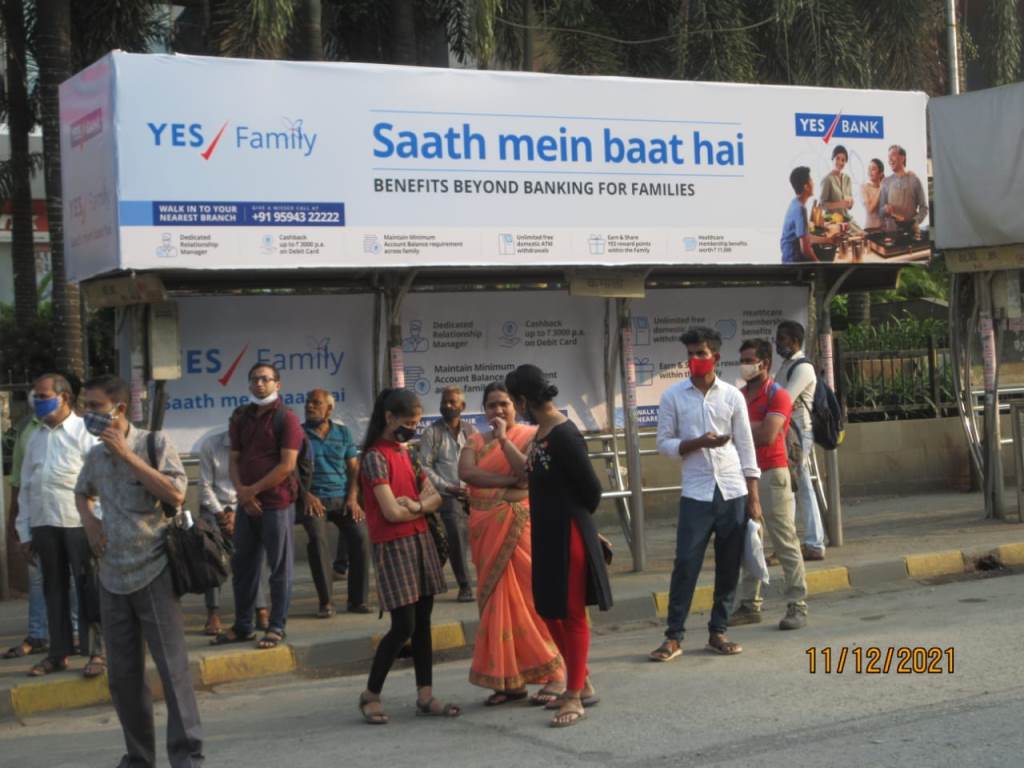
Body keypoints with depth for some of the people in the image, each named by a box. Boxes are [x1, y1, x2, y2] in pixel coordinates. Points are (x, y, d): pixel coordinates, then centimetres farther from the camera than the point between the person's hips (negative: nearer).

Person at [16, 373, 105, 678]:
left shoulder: (84, 432, -3)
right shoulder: (35, 437, 14)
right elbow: (26, 486, 15)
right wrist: (25, 531, 11)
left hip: (79, 523, -5)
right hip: (44, 524, 6)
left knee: (88, 589, -1)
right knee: (53, 590, 11)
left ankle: (97, 652, 5)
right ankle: (59, 653, 19)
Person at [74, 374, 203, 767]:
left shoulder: (154, 443, -5)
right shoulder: (95, 456, 10)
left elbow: (176, 494, -18)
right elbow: (82, 492, 31)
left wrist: (127, 455, -17)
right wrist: (88, 519, 9)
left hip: (153, 572, -6)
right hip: (112, 578, 6)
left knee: (172, 667, -7)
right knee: (123, 675, 9)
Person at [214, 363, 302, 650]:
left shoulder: (286, 419, -6)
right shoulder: (241, 419, 13)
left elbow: (287, 465, -13)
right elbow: (235, 459, 11)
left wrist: (253, 489, -13)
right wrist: (242, 492, -6)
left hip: (277, 502, -6)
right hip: (247, 503, 6)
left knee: (279, 567, 2)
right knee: (242, 565, 11)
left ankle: (277, 627, 9)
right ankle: (242, 626, 20)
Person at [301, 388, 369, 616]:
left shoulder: (343, 433, 12)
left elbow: (354, 468, 10)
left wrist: (353, 498, -3)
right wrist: (307, 495, -10)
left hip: (342, 498, 2)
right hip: (314, 499, -2)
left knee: (359, 537, -16)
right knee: (317, 539, -24)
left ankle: (357, 600, -5)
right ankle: (326, 602, -16)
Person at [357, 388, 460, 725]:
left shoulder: (406, 452, 14)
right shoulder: (376, 457, -12)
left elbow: (435, 498, 9)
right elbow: (392, 512, -17)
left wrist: (414, 505, -12)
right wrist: (422, 505, 0)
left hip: (420, 540, 8)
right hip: (393, 545, -8)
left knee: (423, 621, 7)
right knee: (404, 625, -8)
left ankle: (425, 696, 11)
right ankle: (370, 695, 5)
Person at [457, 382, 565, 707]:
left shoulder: (530, 436, 0)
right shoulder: (475, 441, 11)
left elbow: (527, 470, -16)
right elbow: (466, 472, -8)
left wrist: (502, 438, -15)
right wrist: (510, 481, -15)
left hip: (520, 527, -4)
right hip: (486, 530, 4)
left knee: (529, 597, -6)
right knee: (497, 601, 5)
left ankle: (554, 674, 2)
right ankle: (510, 680, 11)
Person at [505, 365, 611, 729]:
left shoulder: (564, 435, -21)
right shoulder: (542, 431, 7)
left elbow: (591, 489, -15)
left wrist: (574, 518, -2)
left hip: (568, 535, -10)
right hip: (546, 535, 10)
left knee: (571, 615, 0)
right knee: (549, 610, 17)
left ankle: (575, 698, 9)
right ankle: (581, 683, 30)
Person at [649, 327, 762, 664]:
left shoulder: (732, 396, 3)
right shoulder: (673, 396, 1)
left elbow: (746, 447, 5)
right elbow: (664, 443, 1)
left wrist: (753, 498, 2)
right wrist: (698, 443, -17)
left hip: (733, 492, 2)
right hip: (696, 494, -2)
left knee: (729, 566, 5)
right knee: (686, 564, -5)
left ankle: (717, 632, 17)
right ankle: (673, 637, 1)